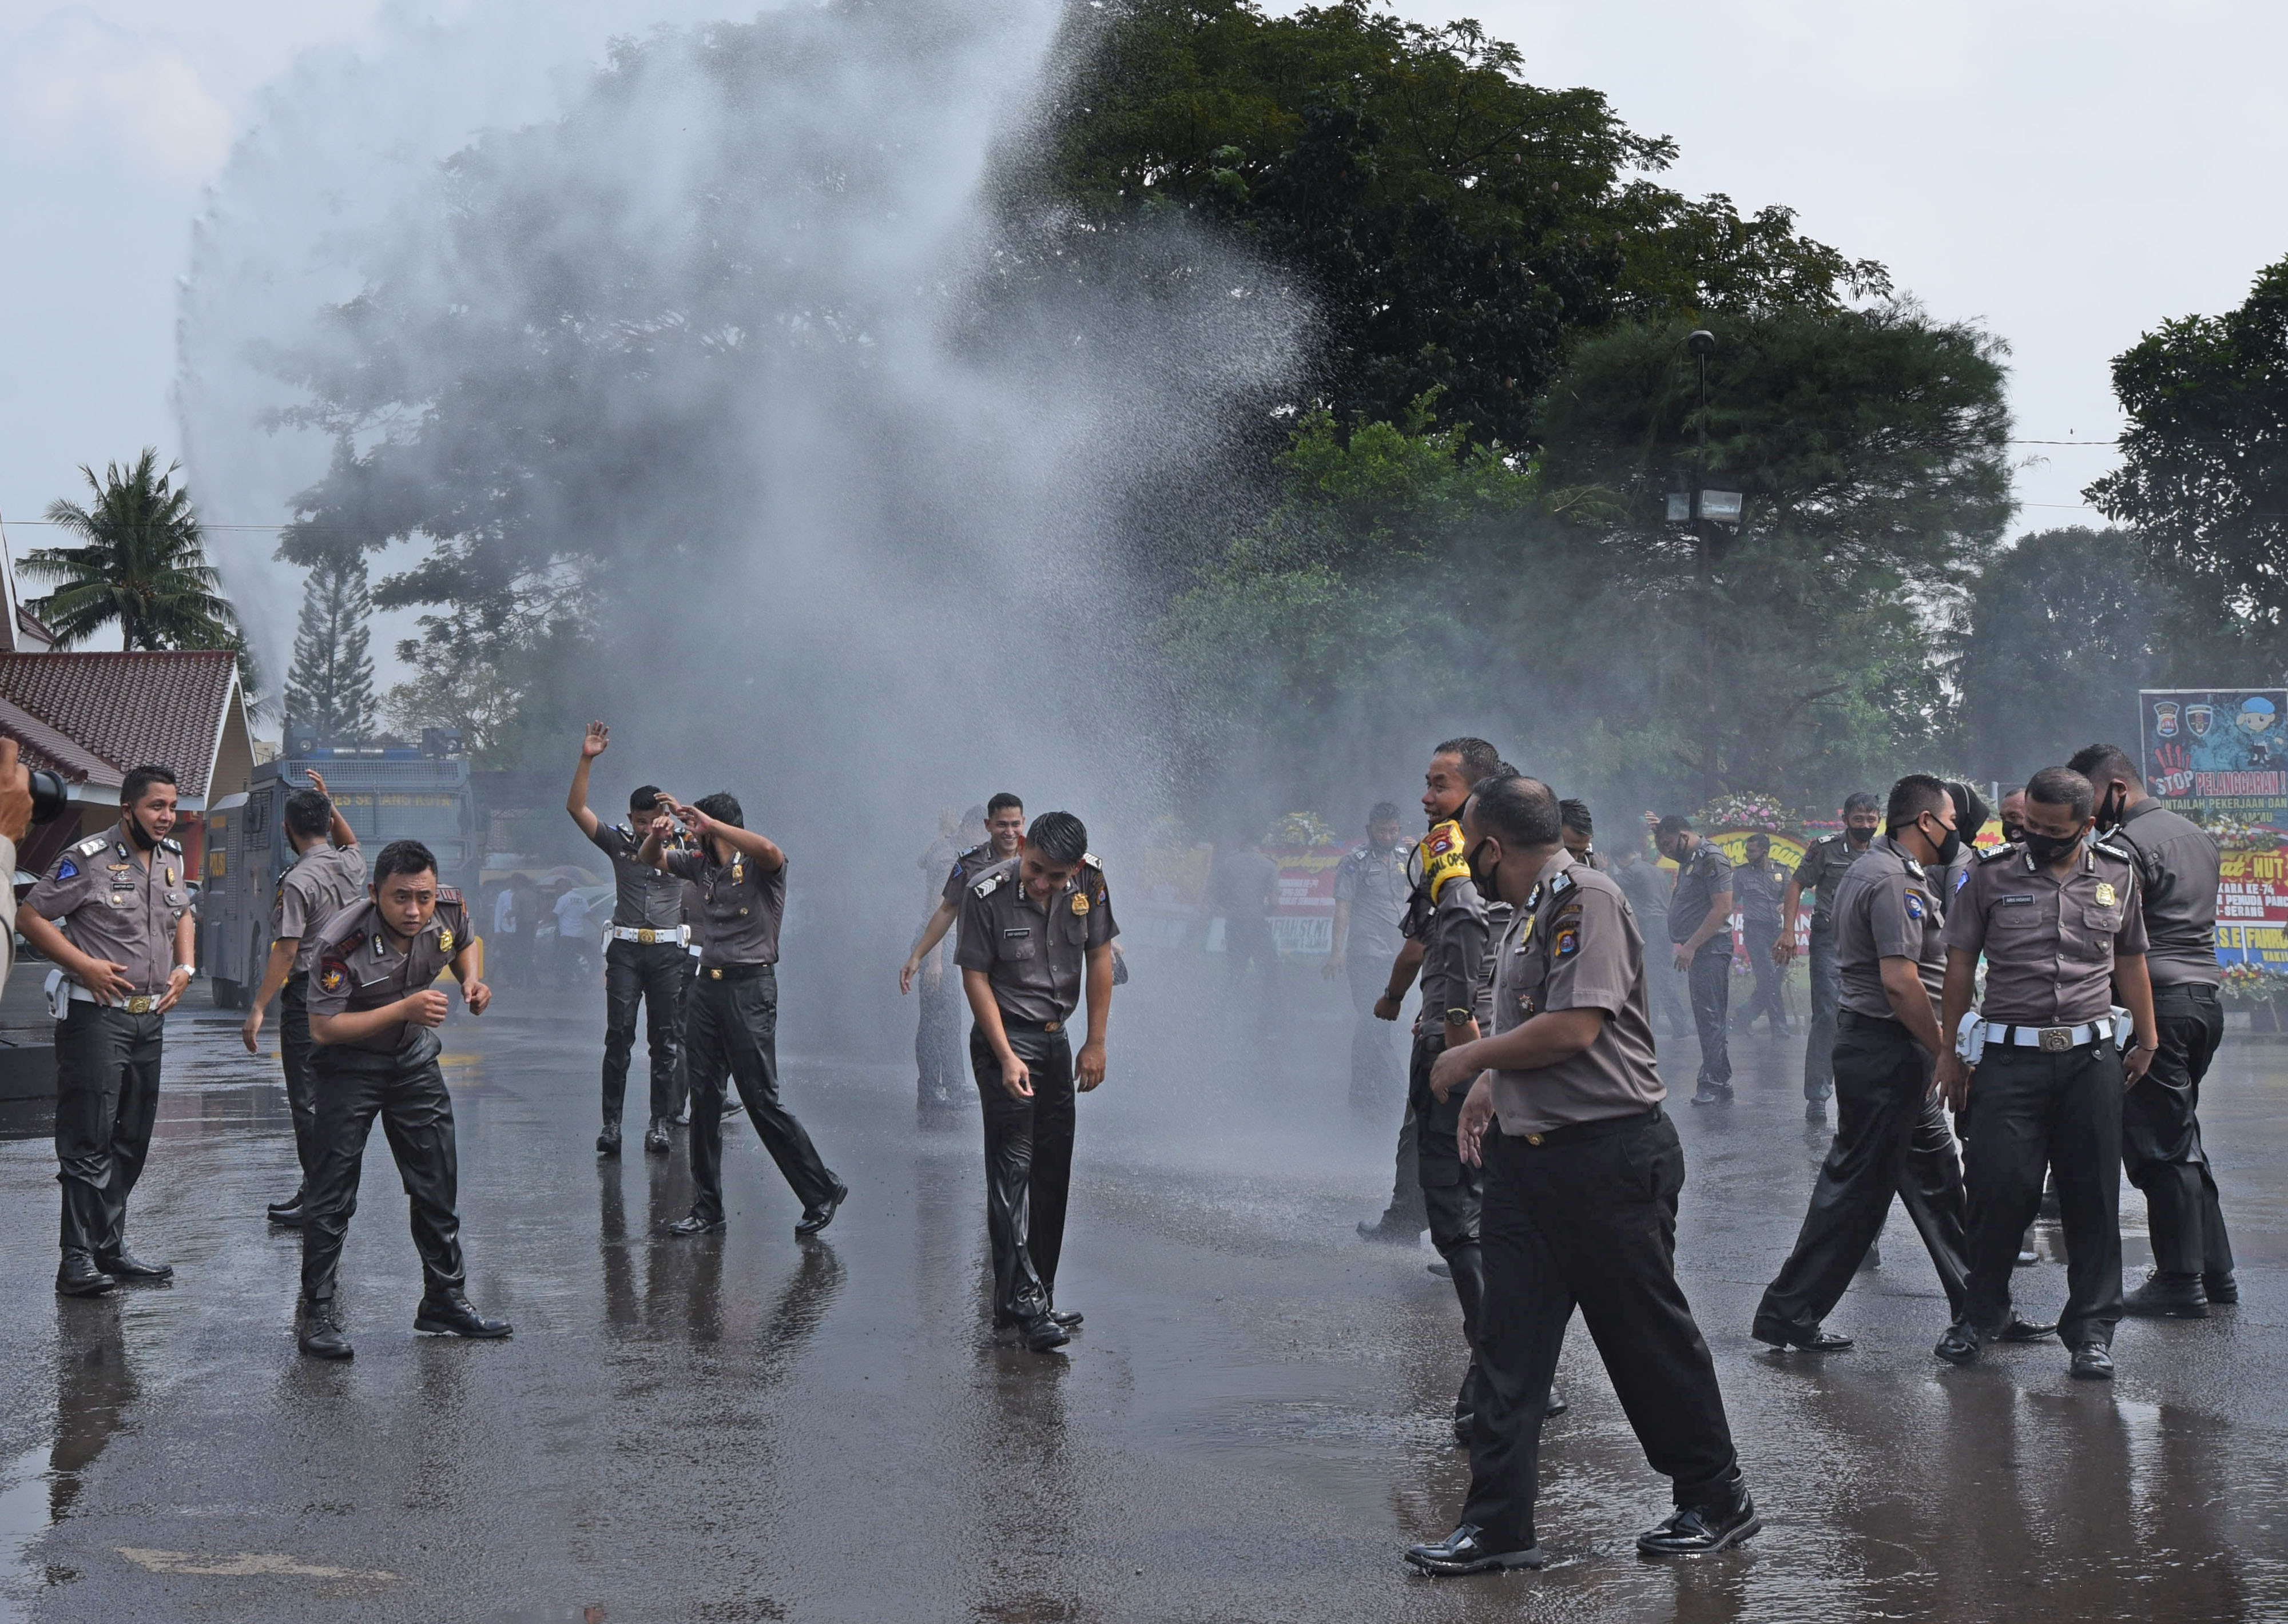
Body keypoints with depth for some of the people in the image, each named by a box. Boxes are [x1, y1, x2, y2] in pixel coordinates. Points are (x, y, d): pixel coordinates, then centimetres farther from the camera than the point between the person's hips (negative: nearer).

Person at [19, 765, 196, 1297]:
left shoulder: (172, 858, 9)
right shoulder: (87, 859, -12)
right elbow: (30, 918, -10)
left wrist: (184, 966, 10)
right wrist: (86, 965, -17)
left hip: (150, 1016, 7)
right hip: (96, 1014, -7)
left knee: (131, 1141, 12)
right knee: (88, 1140, -7)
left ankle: (111, 1249, 21)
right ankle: (78, 1260, -4)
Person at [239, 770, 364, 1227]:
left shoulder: (299, 882, -15)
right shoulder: (351, 865, 6)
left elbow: (286, 951, -18)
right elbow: (351, 842, 34)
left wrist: (258, 1009, -16)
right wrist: (329, 803, 25)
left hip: (308, 996, -8)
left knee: (307, 1099, -5)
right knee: (329, 1097, 14)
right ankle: (315, 1190, 20)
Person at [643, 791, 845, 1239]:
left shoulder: (759, 866, -8)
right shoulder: (701, 865, 13)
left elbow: (770, 851, -31)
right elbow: (650, 859, 22)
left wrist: (705, 821, -28)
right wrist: (659, 833, -3)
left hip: (750, 988, -7)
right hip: (709, 985, 7)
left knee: (762, 1100, -6)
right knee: (704, 1099, 6)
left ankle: (822, 1190, 6)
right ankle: (707, 1209, 12)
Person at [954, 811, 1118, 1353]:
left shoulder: (1091, 882, -6)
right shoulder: (988, 894, -18)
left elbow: (1100, 957, 3)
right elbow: (975, 975, -14)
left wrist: (1096, 1042, 1)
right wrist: (1007, 1058, -19)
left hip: (1056, 1039, 5)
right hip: (1004, 1040, -5)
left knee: (1054, 1173, 7)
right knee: (1012, 1167, -12)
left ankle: (1039, 1296, 16)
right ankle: (1022, 1297, -15)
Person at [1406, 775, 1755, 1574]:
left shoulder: (1586, 896, -15)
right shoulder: (1531, 910, 15)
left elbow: (1574, 1028, -24)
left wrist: (1474, 1057, -12)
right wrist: (1491, 1086, 9)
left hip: (1608, 1154, -9)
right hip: (1526, 1151, 9)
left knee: (1650, 1337, 4)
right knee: (1508, 1343, 5)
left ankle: (1717, 1501, 20)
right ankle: (1497, 1524, 8)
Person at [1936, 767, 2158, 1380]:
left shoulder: (2117, 874, 7)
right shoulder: (1992, 874, 0)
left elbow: (2130, 961, 16)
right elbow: (1960, 963, 5)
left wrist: (2145, 1041, 16)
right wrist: (1948, 1051, 5)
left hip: (2091, 1056, 2)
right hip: (2010, 1054, -2)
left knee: (2093, 1195, 3)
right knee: (2000, 1186, -2)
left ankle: (2091, 1329, 14)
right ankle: (1981, 1312, 18)